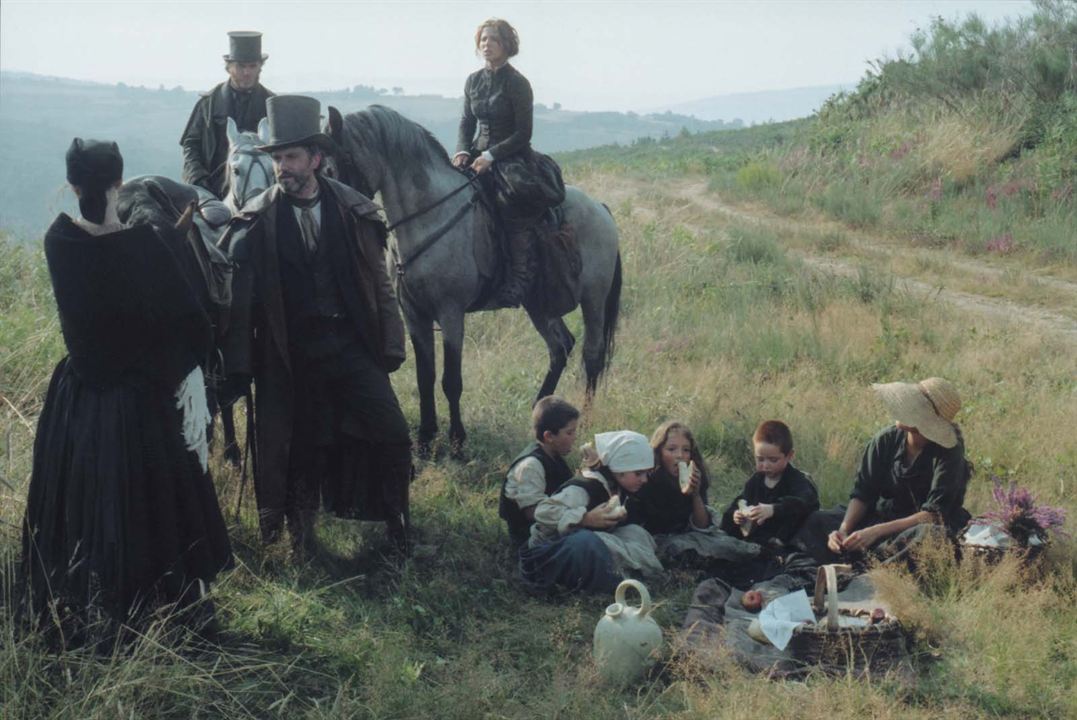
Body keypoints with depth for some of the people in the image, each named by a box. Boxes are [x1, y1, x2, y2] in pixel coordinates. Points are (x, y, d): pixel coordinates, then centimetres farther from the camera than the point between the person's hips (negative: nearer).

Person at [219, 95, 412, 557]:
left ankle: (397, 524, 18)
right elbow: (240, 298, -3)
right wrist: (238, 366, -5)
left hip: (351, 344, 1)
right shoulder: (255, 222, -3)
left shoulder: (355, 211, 1)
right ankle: (300, 534, 28)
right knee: (295, 447, 8)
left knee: (392, 435, -3)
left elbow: (379, 282, 6)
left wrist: (390, 345, 2)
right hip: (287, 355, -1)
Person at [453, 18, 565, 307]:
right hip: (479, 155, 7)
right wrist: (463, 150, -5)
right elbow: (466, 122, 14)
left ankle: (519, 277, -26)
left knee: (513, 199, -31)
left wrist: (491, 156, -19)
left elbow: (523, 133, -10)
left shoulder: (518, 84, -8)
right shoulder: (473, 81, 10)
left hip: (513, 157, -7)